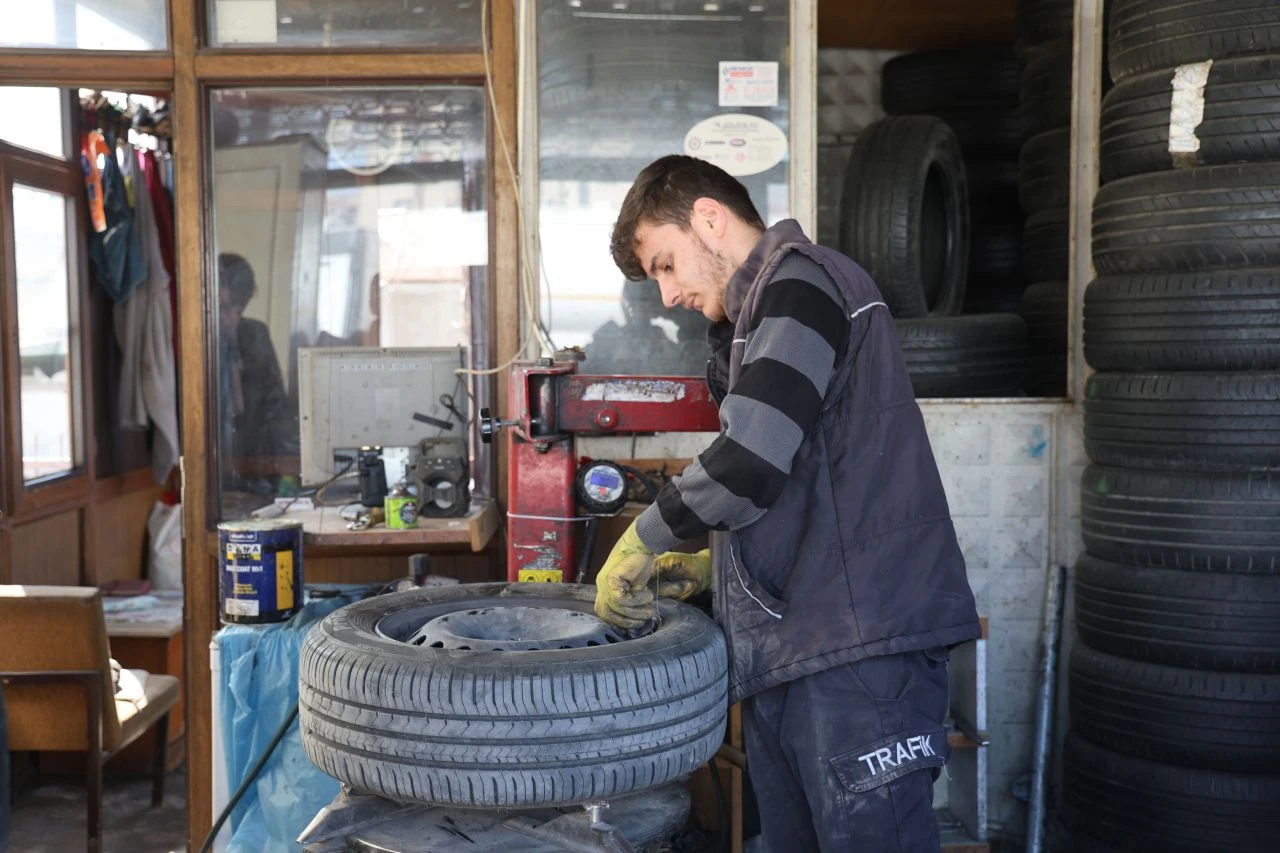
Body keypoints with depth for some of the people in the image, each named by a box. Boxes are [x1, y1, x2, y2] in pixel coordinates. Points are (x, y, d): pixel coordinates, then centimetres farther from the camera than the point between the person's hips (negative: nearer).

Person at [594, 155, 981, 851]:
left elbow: (753, 457, -21)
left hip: (859, 647, -9)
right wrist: (709, 566, 16)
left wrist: (644, 541, -8)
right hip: (784, 658, 10)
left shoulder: (803, 279, -6)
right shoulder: (757, 319, 23)